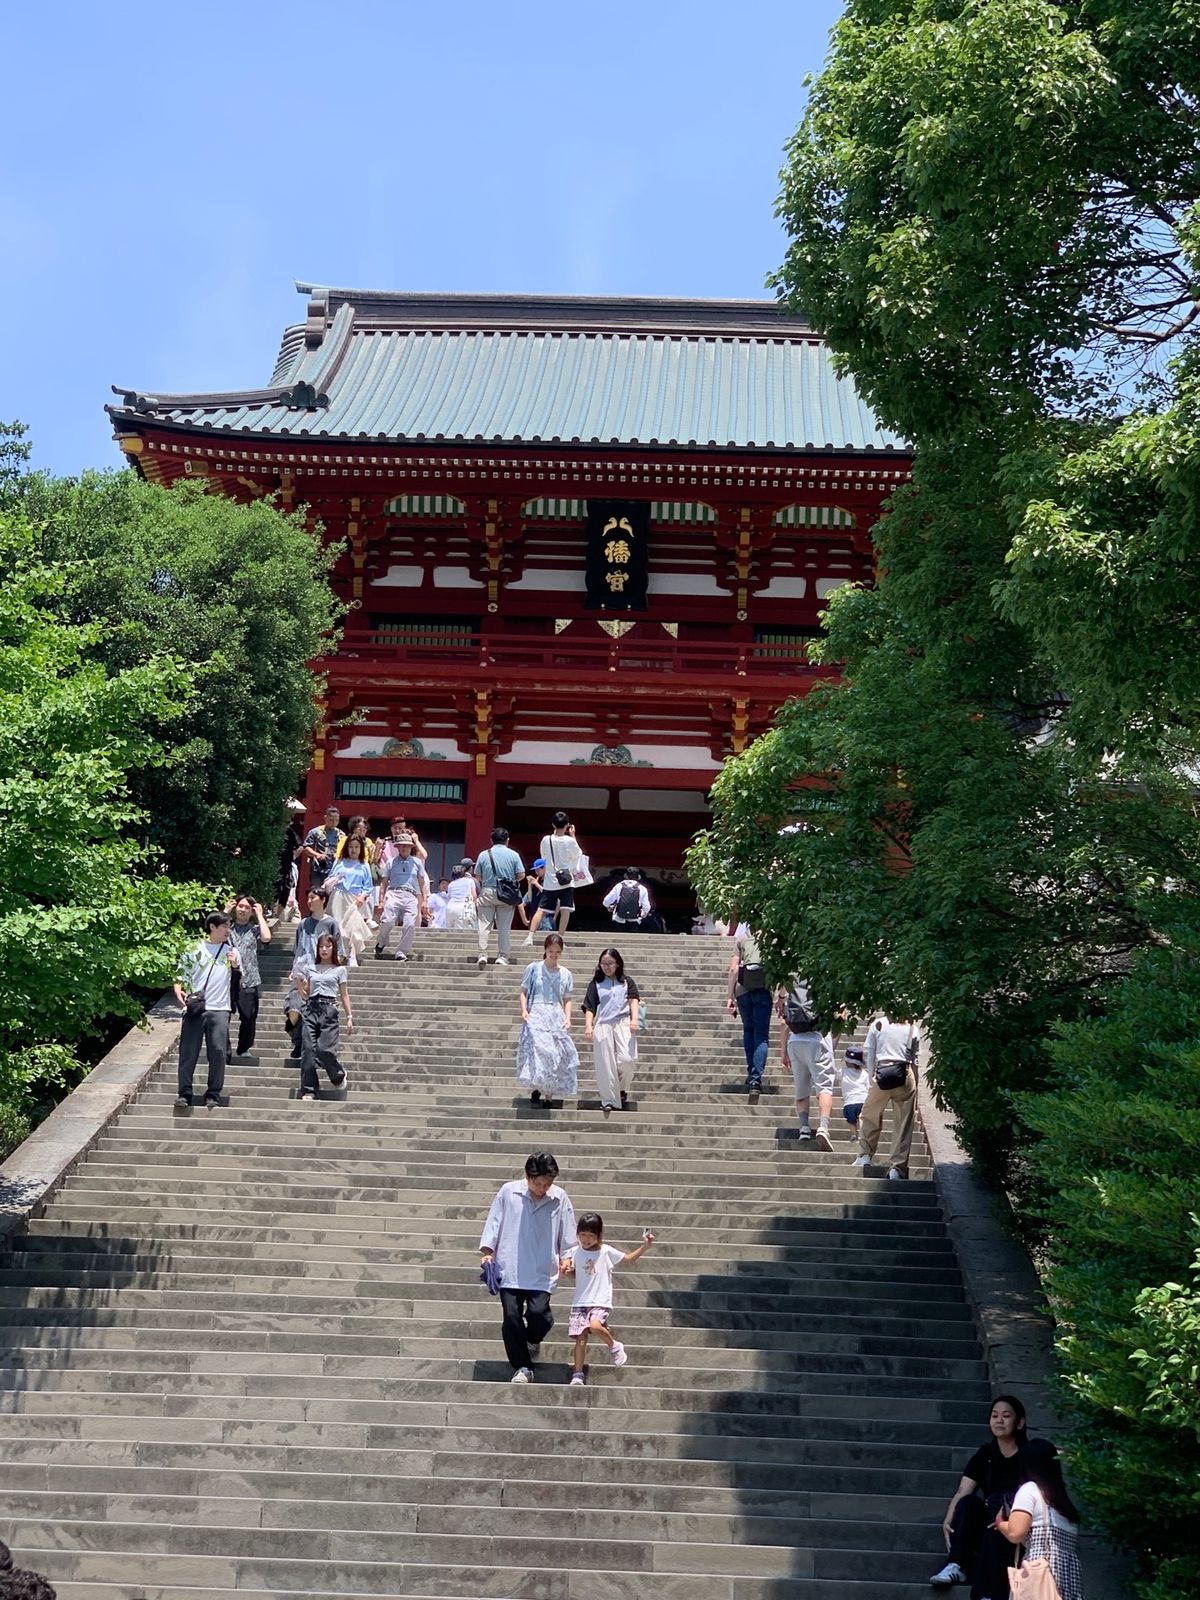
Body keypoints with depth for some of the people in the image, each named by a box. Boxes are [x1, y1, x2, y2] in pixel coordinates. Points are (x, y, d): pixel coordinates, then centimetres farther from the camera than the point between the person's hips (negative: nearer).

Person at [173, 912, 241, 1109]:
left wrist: (235, 965, -2)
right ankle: (184, 1093, 3)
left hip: (219, 1009, 1)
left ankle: (213, 1094, 3)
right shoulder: (195, 949, 7)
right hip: (195, 1008, -1)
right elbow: (181, 975, 8)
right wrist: (178, 991, -11)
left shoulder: (231, 951, 14)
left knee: (218, 1052, -5)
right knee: (188, 1052, -3)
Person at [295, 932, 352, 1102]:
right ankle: (308, 1090, -6)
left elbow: (344, 995, 11)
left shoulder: (339, 969, 11)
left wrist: (349, 1017, 5)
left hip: (328, 1010, -3)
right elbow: (305, 996, 18)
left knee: (324, 1050, -15)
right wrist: (300, 986, -2)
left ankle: (339, 1075, 16)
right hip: (310, 1009, 3)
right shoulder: (309, 968, 16)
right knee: (308, 1049, -8)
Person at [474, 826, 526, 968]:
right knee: (504, 927, 5)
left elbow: (477, 876, 3)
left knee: (484, 925, 2)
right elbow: (521, 874, -3)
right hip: (506, 895, 0)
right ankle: (502, 956, 3)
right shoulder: (513, 855, 0)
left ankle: (482, 955, -6)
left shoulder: (483, 854, 1)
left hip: (487, 892, 0)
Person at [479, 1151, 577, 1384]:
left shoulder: (560, 1199, 1)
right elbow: (494, 1221, 7)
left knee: (538, 1313, -15)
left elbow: (567, 1234, 9)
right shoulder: (508, 1192, 0)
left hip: (542, 1273, -1)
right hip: (509, 1269, 1)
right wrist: (487, 1250, 1)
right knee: (511, 1317, -4)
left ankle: (532, 1340, 21)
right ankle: (522, 1368, 9)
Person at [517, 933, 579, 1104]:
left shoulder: (565, 974, 13)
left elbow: (567, 1000, 16)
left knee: (558, 1054, -4)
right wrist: (524, 1010, -7)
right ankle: (537, 1087, -14)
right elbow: (524, 992, 8)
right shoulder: (533, 969, 5)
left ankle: (550, 1093, 4)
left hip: (557, 1017, 3)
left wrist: (567, 1018, 1)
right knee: (539, 1049, -23)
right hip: (536, 1014, -3)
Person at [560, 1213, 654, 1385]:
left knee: (595, 1325, -28)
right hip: (580, 1302, 3)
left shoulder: (606, 1251, -2)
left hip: (600, 1302, -3)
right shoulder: (575, 1252, 6)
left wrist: (645, 1246, -6)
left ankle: (615, 1346, -1)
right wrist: (566, 1269, -3)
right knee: (580, 1337, -2)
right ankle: (578, 1374, 8)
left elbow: (629, 1257, 7)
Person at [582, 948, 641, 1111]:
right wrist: (588, 1026, -7)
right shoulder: (596, 984, 16)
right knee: (605, 1065, -5)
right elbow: (589, 1008, 9)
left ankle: (623, 1090, 10)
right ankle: (609, 1100, 0)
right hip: (602, 1025, 1)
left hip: (623, 1023, -1)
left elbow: (634, 1000, 4)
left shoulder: (627, 982, 17)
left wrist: (634, 1019, -13)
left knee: (626, 1059, -16)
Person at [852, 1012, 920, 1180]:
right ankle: (897, 1167, 1)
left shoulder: (877, 1025, 6)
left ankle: (865, 1155, 21)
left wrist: (871, 1079, 11)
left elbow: (870, 1054, 5)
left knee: (869, 1116, 22)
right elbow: (914, 1059, 5)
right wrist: (915, 1086, 11)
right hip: (904, 1075, 0)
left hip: (882, 1073, 0)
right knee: (903, 1124, 4)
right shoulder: (912, 1028, 5)